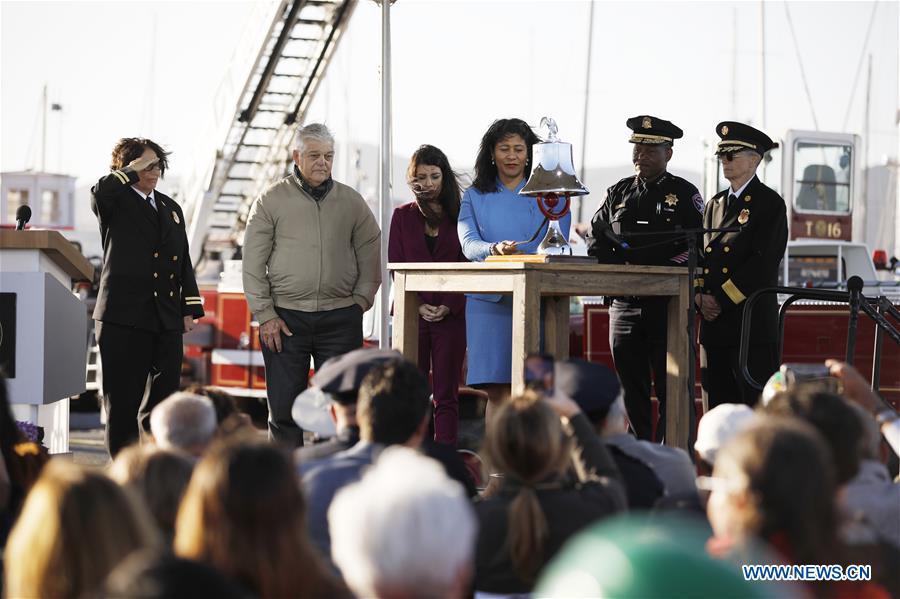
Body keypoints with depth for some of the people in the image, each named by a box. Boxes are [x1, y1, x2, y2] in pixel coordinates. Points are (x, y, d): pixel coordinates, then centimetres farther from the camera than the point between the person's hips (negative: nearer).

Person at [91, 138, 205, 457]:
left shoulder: (171, 208, 20)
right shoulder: (116, 203, 2)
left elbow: (184, 262, 20)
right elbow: (99, 194, -25)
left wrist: (190, 308, 12)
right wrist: (133, 169, -13)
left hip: (167, 320, 6)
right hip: (124, 316, -5)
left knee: (166, 394, 4)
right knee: (123, 399, -2)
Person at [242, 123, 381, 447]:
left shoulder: (351, 202, 9)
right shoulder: (271, 201, 2)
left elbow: (370, 253, 15)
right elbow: (253, 264, 1)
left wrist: (361, 299, 4)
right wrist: (265, 314, -5)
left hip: (340, 319, 2)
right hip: (286, 317, -2)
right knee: (284, 409, -1)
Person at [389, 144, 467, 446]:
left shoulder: (459, 216, 6)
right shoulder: (403, 216, 9)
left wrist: (449, 307, -10)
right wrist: (418, 306, -8)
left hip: (451, 316, -1)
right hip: (412, 315, 1)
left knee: (446, 395, -1)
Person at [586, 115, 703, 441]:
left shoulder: (684, 194, 3)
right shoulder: (618, 192, 15)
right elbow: (596, 241, 14)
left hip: (668, 303, -4)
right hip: (624, 303, 4)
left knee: (670, 388, -4)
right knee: (631, 388, 7)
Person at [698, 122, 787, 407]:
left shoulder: (770, 203, -3)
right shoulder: (715, 204, 19)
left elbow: (764, 262, -12)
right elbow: (700, 253, 17)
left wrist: (721, 300, -14)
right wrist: (700, 296, -2)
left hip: (752, 322, -6)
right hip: (714, 323, 7)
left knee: (757, 403, -8)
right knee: (718, 403, 6)